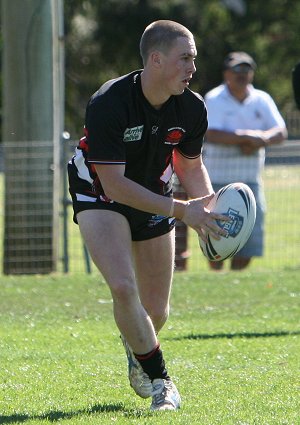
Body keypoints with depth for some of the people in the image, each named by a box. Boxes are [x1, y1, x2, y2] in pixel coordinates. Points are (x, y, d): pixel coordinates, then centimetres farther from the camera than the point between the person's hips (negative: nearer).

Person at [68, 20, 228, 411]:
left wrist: (207, 204, -14)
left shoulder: (192, 107, -14)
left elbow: (191, 163, 5)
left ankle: (136, 350, 43)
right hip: (99, 195, -5)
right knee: (123, 288, -26)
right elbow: (115, 184, -31)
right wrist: (181, 210, -35)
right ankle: (159, 379, -10)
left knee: (156, 311, 6)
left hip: (155, 196, 5)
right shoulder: (107, 104, -31)